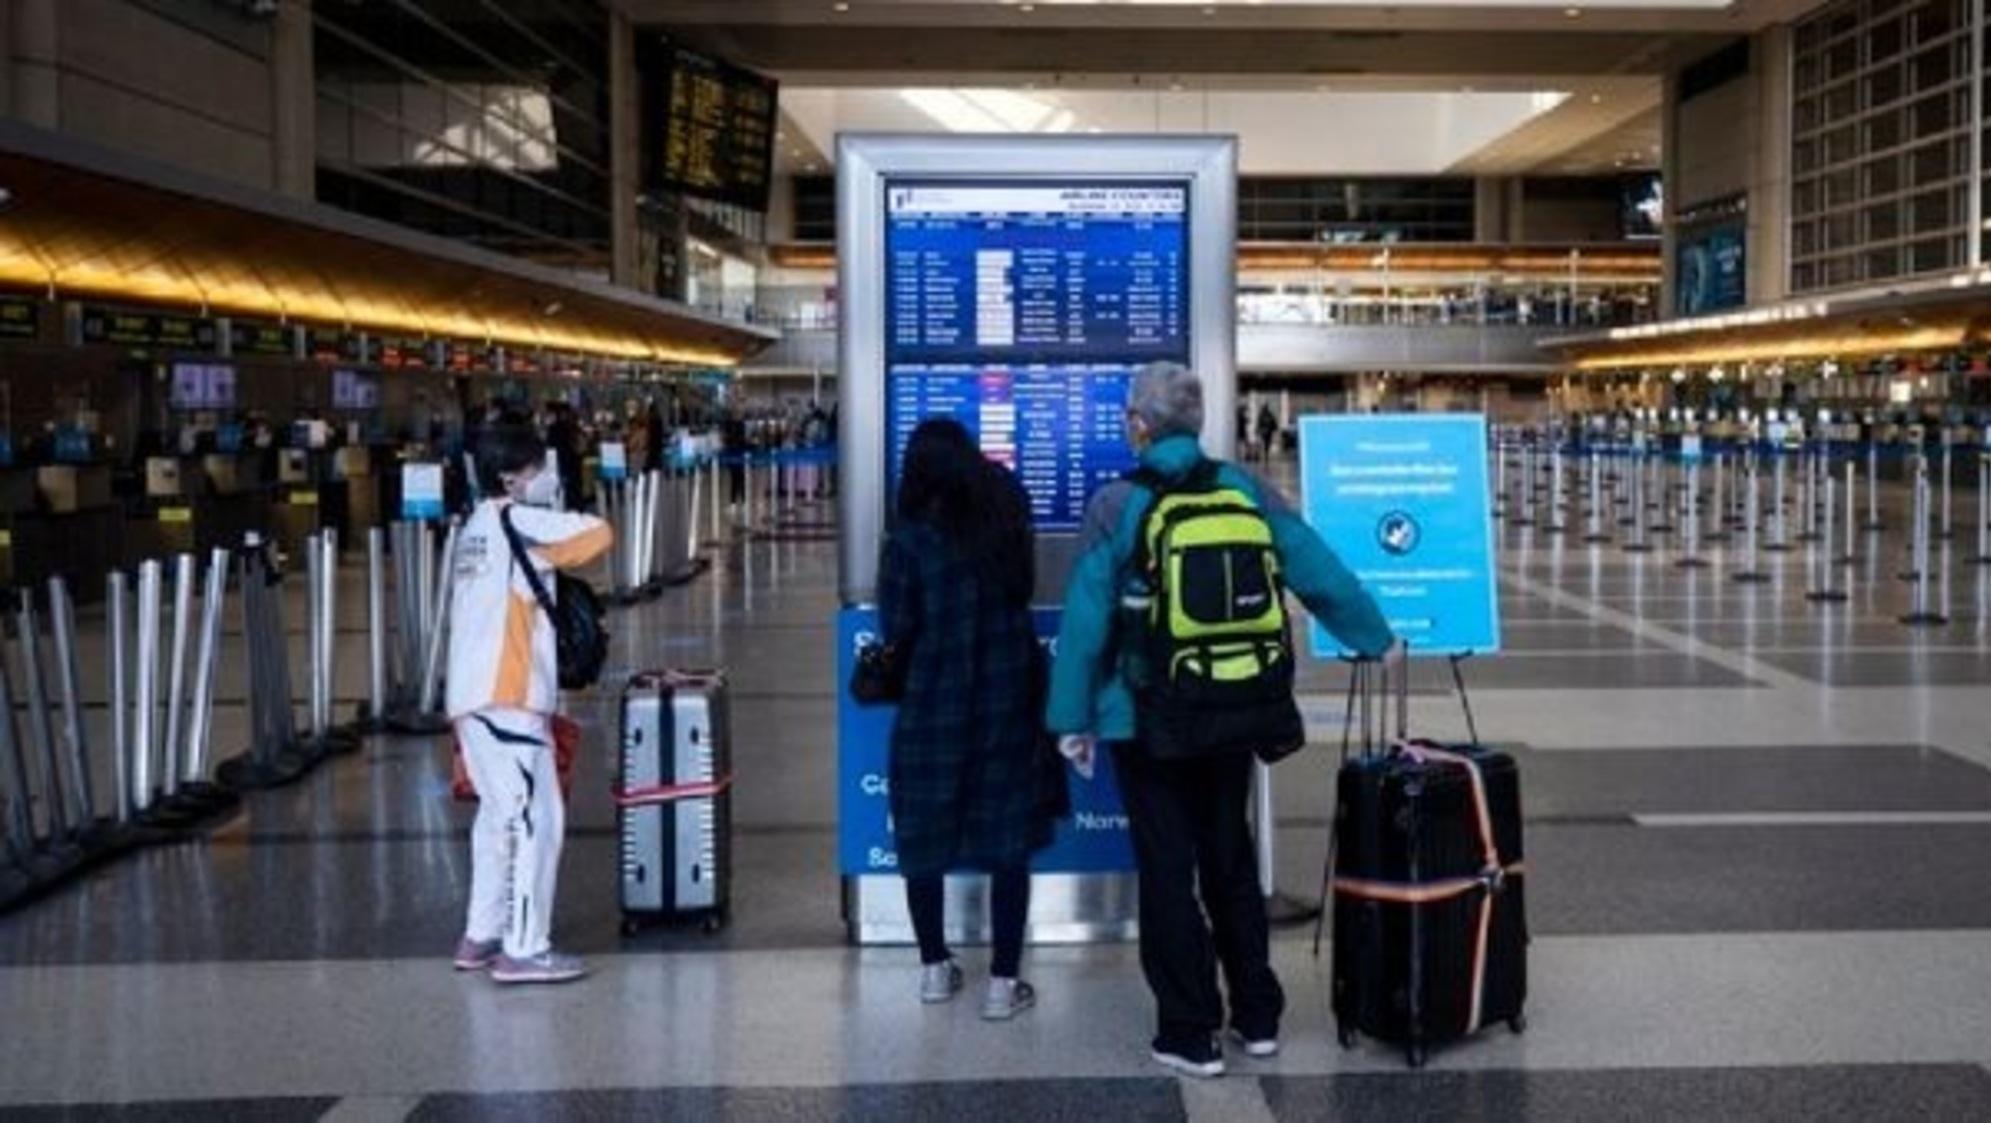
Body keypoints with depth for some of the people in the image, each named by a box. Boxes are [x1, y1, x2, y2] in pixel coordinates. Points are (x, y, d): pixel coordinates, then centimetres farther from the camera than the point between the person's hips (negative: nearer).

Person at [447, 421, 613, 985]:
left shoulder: (476, 526, 20)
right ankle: (524, 949, -5)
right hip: (506, 698, -10)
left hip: (473, 696, 10)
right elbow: (599, 534, -10)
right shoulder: (517, 521, -7)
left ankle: (481, 937, 22)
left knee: (501, 813, 17)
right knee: (535, 818, -6)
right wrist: (562, 513, 6)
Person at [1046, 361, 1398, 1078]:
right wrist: (1373, 639, 20)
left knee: (1168, 872, 6)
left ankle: (1190, 1036, 11)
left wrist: (1072, 718, -2)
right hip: (1234, 715, 4)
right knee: (1231, 862, 19)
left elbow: (1085, 619, -10)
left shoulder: (1117, 506, -11)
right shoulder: (1245, 490, 0)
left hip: (1148, 722, -4)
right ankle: (1258, 1018, 27)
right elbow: (1321, 573, 4)